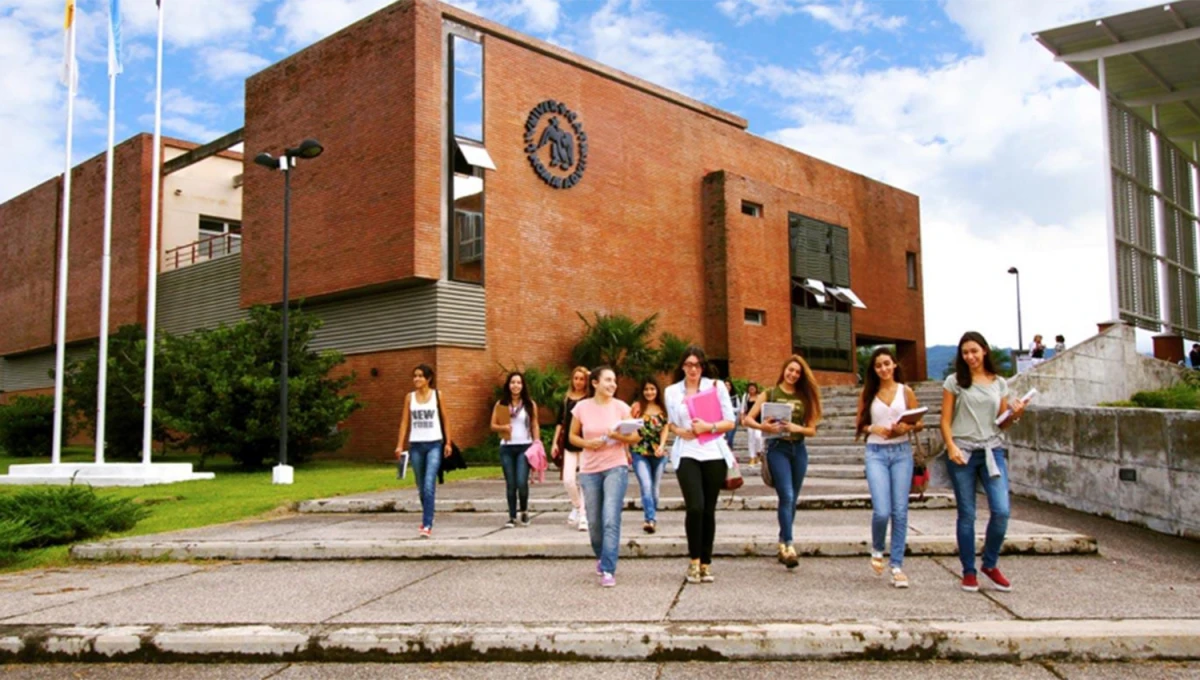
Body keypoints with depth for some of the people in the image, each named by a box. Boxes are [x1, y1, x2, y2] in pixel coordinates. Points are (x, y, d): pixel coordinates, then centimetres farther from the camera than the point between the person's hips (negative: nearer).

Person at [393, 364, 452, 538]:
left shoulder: (437, 395, 2)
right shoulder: (410, 397, 8)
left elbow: (444, 420, 5)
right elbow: (404, 421, 7)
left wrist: (448, 443, 0)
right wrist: (400, 445, 0)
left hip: (434, 445, -3)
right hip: (416, 445, 3)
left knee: (429, 486, -15)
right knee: (421, 487, 12)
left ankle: (427, 525, -17)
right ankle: (427, 519, 30)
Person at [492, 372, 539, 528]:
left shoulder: (530, 404, 6)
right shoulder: (500, 404, 7)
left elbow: (535, 426, 7)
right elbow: (493, 425, 7)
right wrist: (503, 427, -13)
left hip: (525, 447, -1)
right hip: (507, 447, 1)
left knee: (522, 483, -11)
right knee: (510, 484, 3)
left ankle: (524, 510, 15)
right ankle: (512, 517, 13)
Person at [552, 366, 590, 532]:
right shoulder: (566, 399, 10)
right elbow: (560, 421, 13)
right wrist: (555, 442, 8)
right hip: (569, 444, 3)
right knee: (568, 480, -3)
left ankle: (583, 517, 5)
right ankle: (577, 507, 23)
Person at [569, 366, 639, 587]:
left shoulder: (621, 407, -3)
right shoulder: (581, 407, -2)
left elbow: (635, 437, 0)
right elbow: (573, 436, 8)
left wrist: (618, 436, -19)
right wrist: (587, 443, -12)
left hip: (616, 467, -2)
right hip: (589, 470, 2)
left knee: (611, 519, -14)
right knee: (594, 522, 10)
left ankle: (608, 570, -11)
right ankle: (601, 557, 37)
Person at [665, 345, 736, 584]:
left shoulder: (717, 386, 4)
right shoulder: (672, 391, 8)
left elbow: (730, 422, 2)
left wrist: (708, 427, -14)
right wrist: (679, 431, -3)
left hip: (714, 455, 0)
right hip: (686, 454, 0)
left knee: (708, 510, 4)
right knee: (695, 507, -15)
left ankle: (706, 563, 18)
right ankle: (694, 560, 4)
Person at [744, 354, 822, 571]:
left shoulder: (805, 397, 10)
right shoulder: (770, 394, 2)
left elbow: (812, 429, 8)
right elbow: (748, 419, -1)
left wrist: (797, 428, -13)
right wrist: (763, 426, -21)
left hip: (799, 449, 4)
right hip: (778, 448, -4)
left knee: (791, 500, 9)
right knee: (786, 496, -15)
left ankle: (782, 544, 22)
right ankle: (789, 547, -18)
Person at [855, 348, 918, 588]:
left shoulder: (905, 391, 6)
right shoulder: (867, 393, 6)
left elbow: (919, 422, 8)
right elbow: (859, 424, 8)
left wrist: (906, 427, -13)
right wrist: (874, 428, -12)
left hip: (902, 452, 1)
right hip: (876, 453, -1)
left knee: (900, 511, -1)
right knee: (881, 511, -12)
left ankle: (897, 565, 9)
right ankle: (877, 550, 18)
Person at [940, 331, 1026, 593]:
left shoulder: (999, 383, 12)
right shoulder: (954, 382, 3)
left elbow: (1002, 422, 15)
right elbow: (945, 420, 1)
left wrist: (1015, 414, -5)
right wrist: (951, 446, -13)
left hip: (992, 450, 2)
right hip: (962, 452, -2)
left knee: (1002, 511, -8)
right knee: (967, 515, 2)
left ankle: (990, 564, 14)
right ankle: (969, 571, 14)